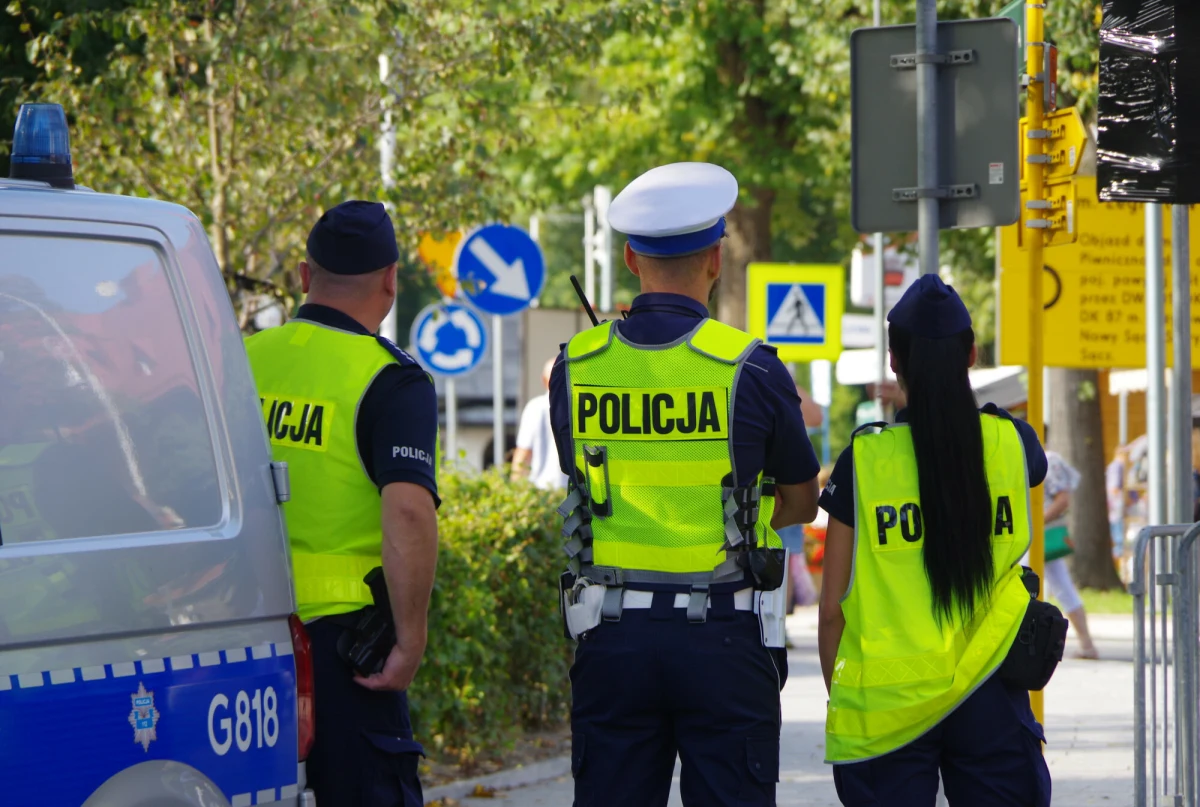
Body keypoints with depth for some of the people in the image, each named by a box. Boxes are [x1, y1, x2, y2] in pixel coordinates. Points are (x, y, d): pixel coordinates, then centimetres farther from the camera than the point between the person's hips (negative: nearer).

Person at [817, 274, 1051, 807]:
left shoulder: (864, 460, -6)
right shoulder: (1011, 444, -1)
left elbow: (832, 608, -2)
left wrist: (839, 697, 10)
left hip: (888, 705, -2)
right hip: (988, 698, 2)